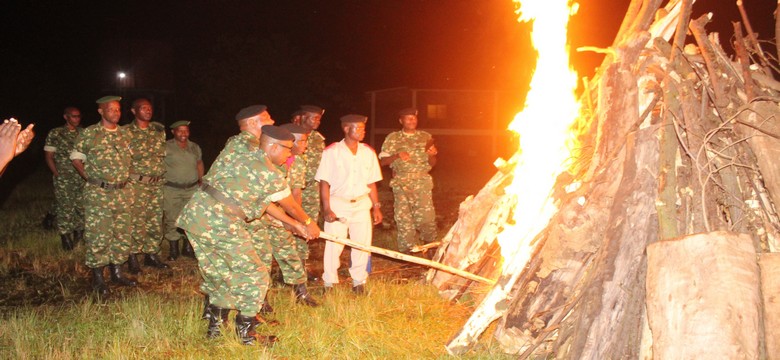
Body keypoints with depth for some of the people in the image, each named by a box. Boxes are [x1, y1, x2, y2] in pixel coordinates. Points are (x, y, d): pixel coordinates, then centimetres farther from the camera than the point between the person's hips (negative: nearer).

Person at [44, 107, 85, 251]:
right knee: (65, 209, -2)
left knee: (82, 208, 5)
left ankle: (79, 238, 21)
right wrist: (57, 174, -7)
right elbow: (49, 156, 0)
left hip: (82, 178, 3)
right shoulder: (55, 134, -1)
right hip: (63, 180, -3)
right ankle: (66, 241, 8)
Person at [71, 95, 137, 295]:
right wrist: (90, 178, -3)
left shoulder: (124, 134, 8)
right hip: (98, 194, -5)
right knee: (98, 236, -3)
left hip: (122, 193, 5)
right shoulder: (89, 133, -5)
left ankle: (117, 273, 23)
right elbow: (76, 158, 2)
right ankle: (98, 278, 8)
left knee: (122, 235, 10)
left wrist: (126, 179, 10)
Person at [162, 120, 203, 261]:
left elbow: (199, 164, 23)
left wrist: (201, 181, 18)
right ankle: (173, 250, 11)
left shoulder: (195, 147, 12)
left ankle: (188, 248, 18)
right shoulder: (166, 147, -4)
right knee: (171, 219, 0)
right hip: (171, 190, -4)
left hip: (192, 189, 4)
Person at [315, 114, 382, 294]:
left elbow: (371, 183, 10)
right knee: (333, 245, -2)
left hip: (362, 204, 4)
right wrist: (327, 208, -12)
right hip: (338, 203, -3)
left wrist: (376, 206, 8)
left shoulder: (368, 152, 5)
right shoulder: (331, 152, -7)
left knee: (363, 244, 4)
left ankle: (358, 282, 20)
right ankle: (329, 284, 13)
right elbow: (324, 182, -7)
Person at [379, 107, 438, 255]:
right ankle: (406, 252, 9)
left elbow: (432, 163, 13)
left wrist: (431, 155, -10)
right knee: (403, 218, -1)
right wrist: (397, 155, -13)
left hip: (422, 182, 0)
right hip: (401, 183, 0)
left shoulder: (425, 137, 11)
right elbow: (383, 161, 4)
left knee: (426, 216, -9)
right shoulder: (393, 138, 7)